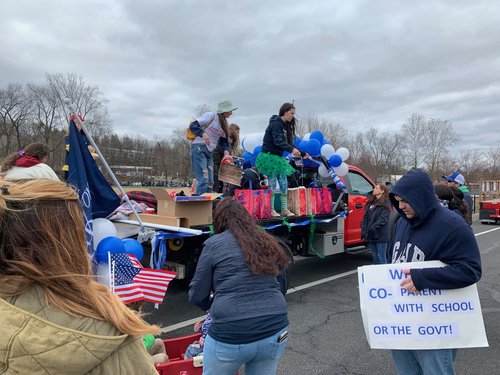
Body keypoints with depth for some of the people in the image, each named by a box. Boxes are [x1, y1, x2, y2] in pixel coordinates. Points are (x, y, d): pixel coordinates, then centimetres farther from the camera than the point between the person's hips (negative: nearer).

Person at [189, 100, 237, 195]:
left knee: (210, 182, 6)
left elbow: (224, 141, 12)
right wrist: (203, 134, -30)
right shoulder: (211, 116, -6)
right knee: (203, 180, -18)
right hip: (199, 149, -8)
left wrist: (226, 152, -8)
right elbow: (193, 126, -12)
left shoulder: (224, 124, 17)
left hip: (209, 152, 8)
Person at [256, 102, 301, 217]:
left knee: (284, 183, 7)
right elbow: (278, 141, -26)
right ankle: (271, 210, 7)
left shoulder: (285, 125, 14)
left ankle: (284, 209, 14)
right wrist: (291, 149, -37)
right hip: (269, 156, -9)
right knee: (272, 184, -2)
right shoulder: (276, 123, -14)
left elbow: (287, 142, 13)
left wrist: (301, 152, 6)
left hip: (278, 157, 9)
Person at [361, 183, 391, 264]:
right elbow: (366, 216, 15)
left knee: (381, 258, -1)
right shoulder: (371, 202, 15)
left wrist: (373, 227, -24)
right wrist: (364, 227, 3)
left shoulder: (385, 203, -8)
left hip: (380, 235, -7)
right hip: (371, 235, 8)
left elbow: (383, 218, -18)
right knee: (375, 256, 16)